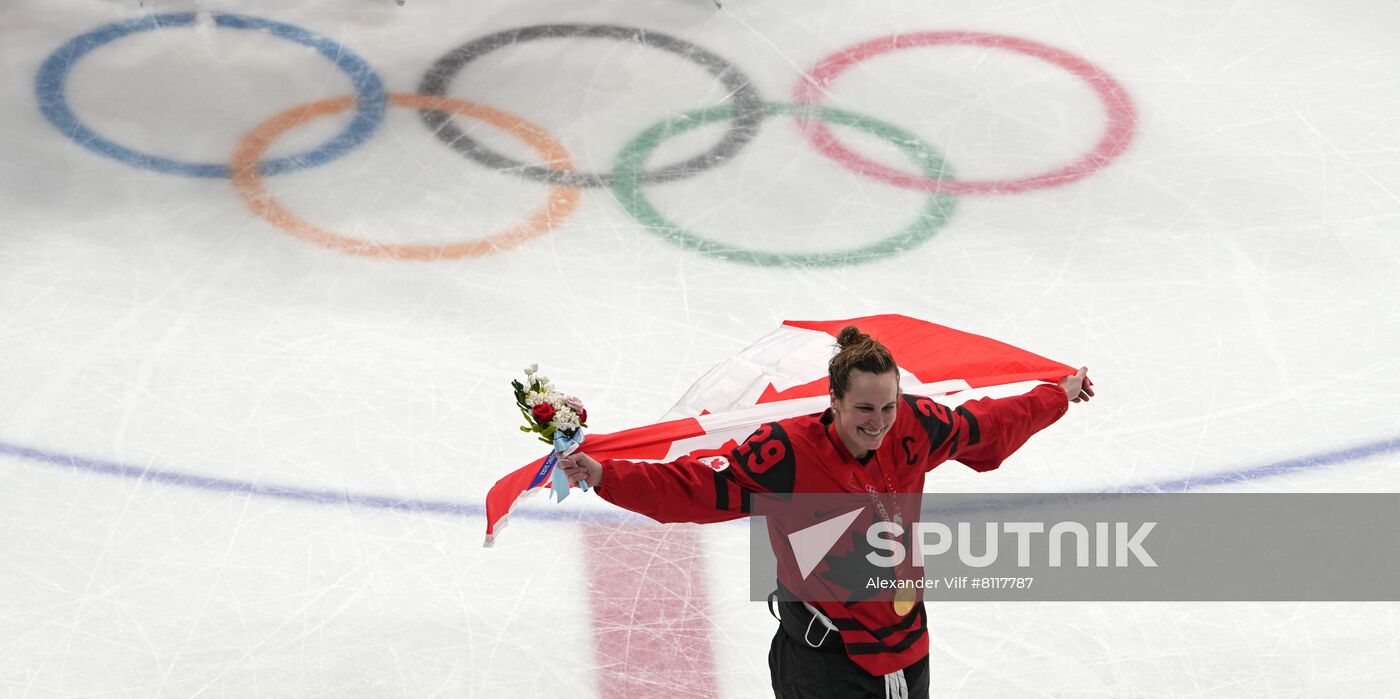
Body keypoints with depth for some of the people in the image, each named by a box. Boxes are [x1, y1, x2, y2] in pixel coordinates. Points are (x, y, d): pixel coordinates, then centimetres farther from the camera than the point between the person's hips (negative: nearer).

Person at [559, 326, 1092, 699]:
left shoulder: (914, 428, -9)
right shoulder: (788, 453, -23)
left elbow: (987, 426, 9)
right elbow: (694, 487, -26)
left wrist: (1060, 396, 21)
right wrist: (606, 475, -36)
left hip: (903, 641, 5)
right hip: (822, 656, -5)